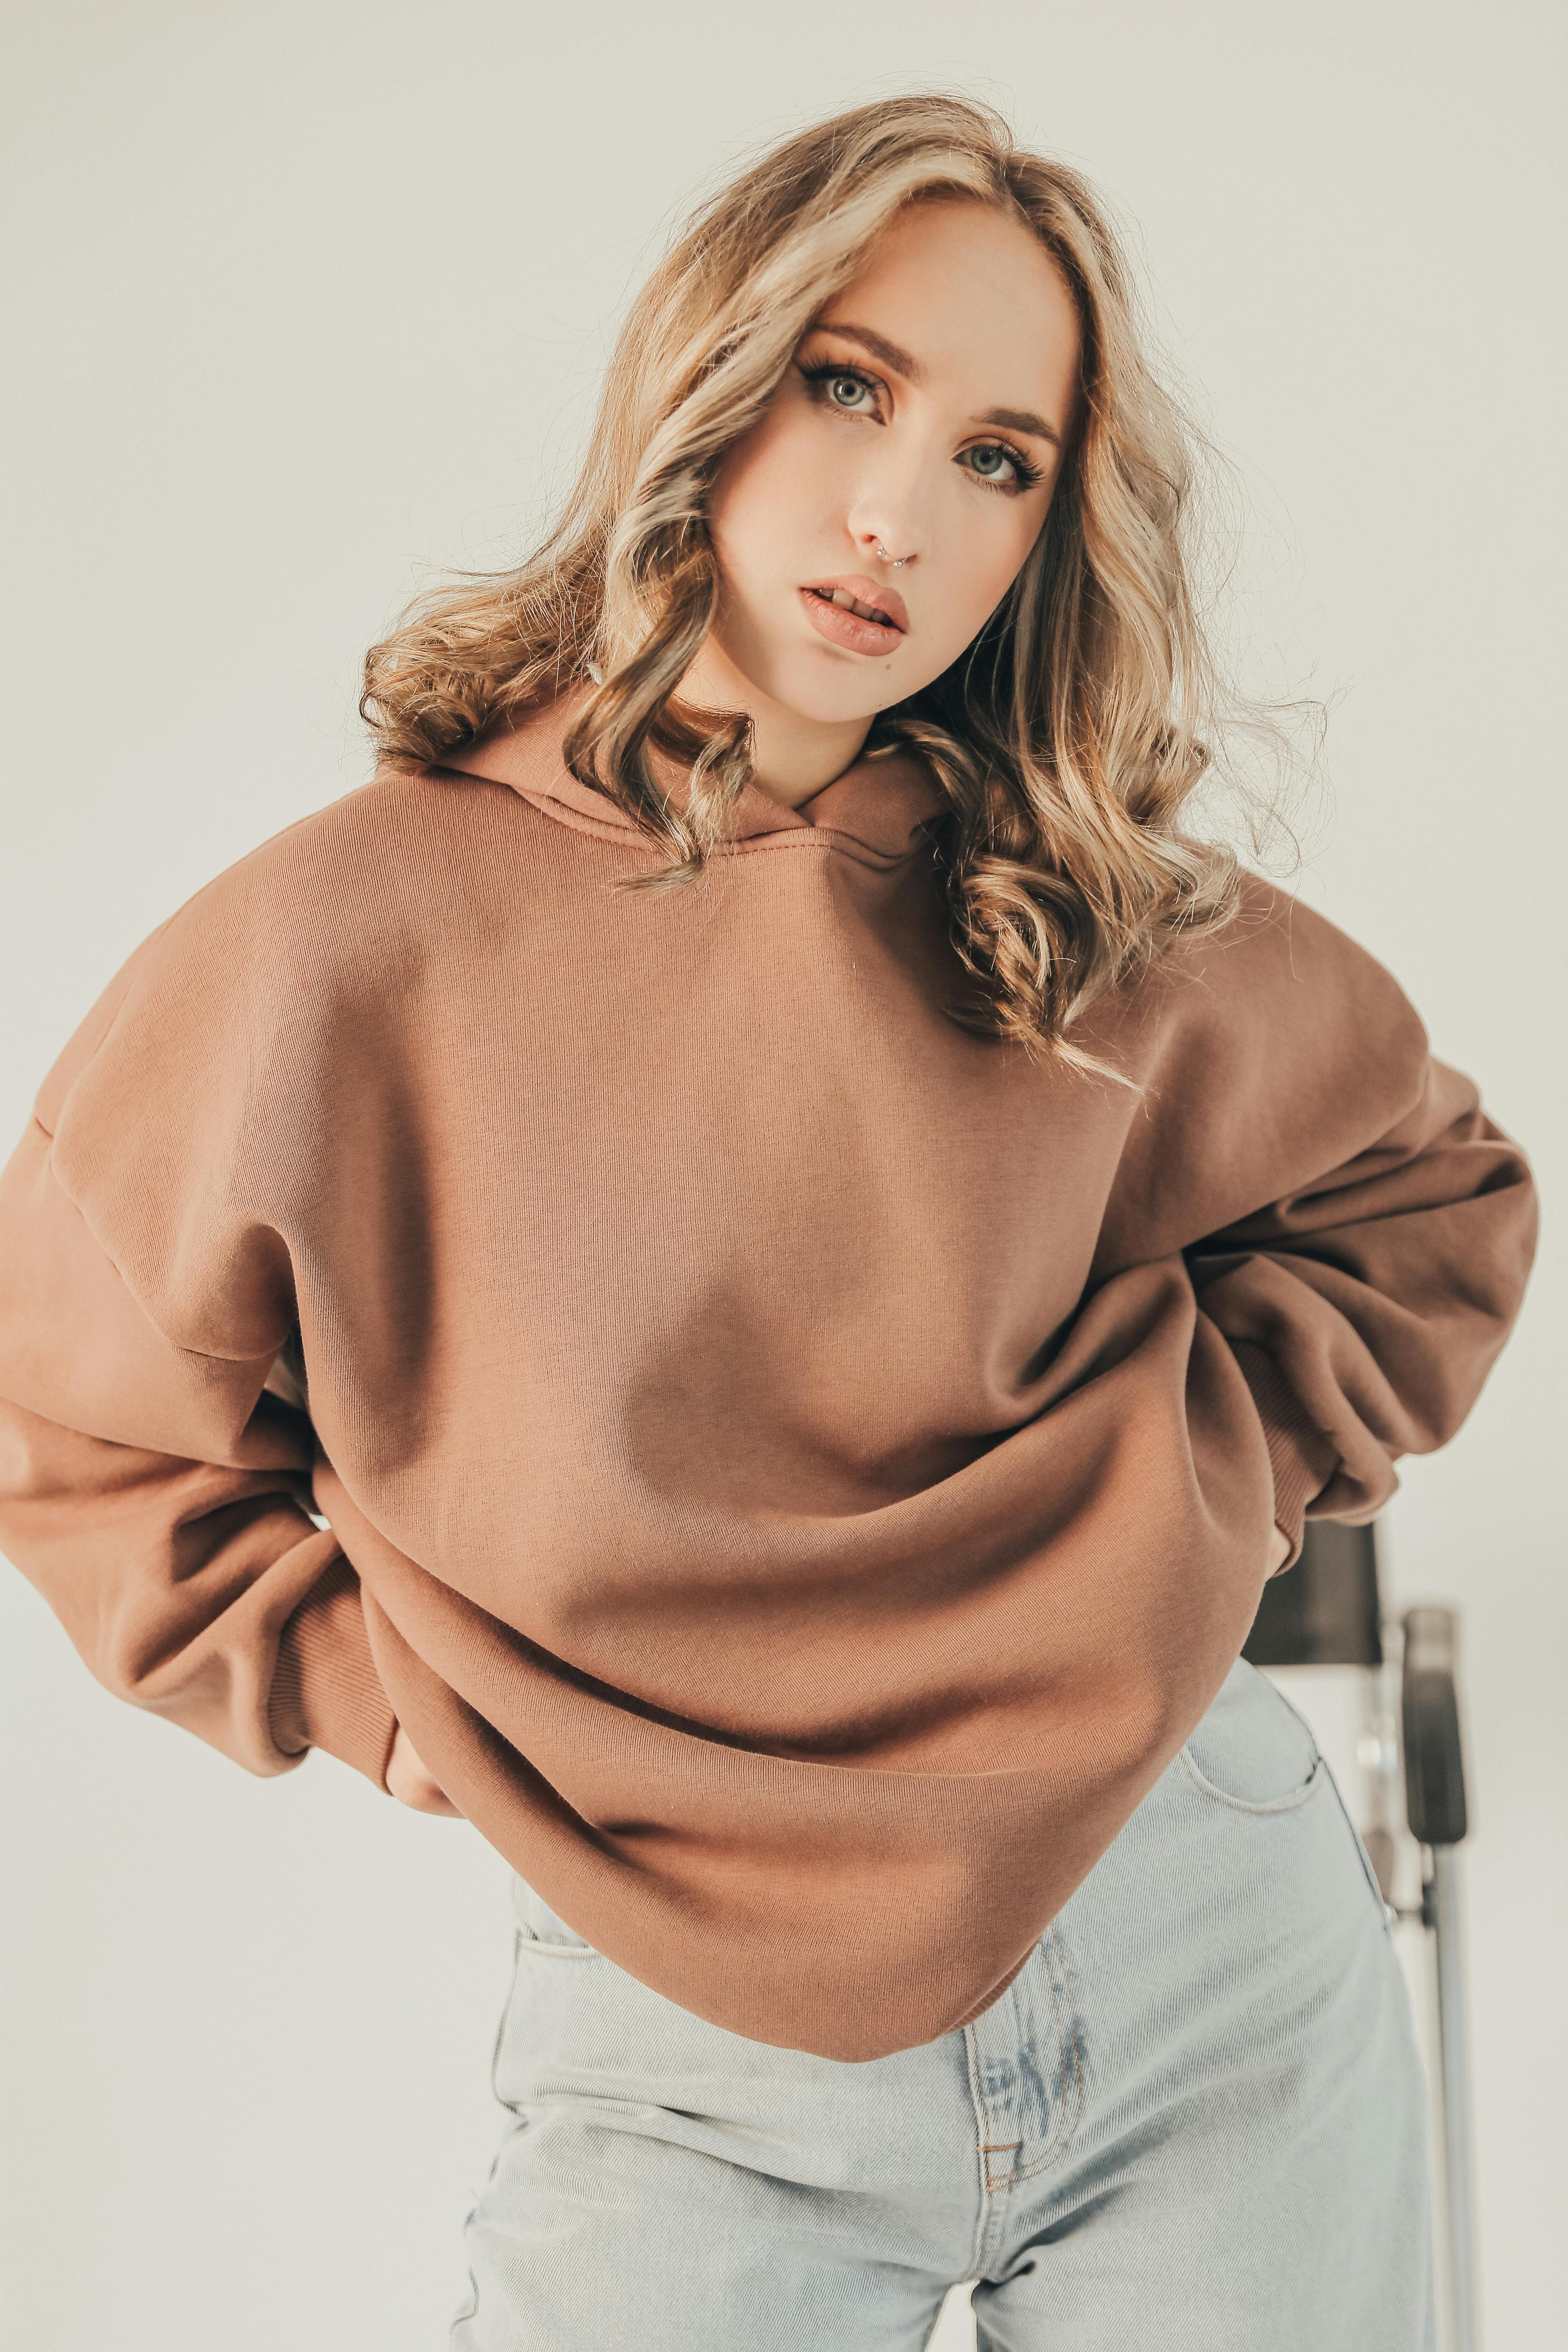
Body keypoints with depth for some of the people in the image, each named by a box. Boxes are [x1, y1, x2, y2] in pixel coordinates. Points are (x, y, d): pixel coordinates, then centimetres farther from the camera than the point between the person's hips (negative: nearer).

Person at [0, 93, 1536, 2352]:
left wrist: (1180, 1488, 0)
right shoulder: (341, 944, -10)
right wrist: (388, 1693, -2)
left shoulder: (1108, 919, -3)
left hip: (1209, 1940, 2)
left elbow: (1430, 1200, 13)